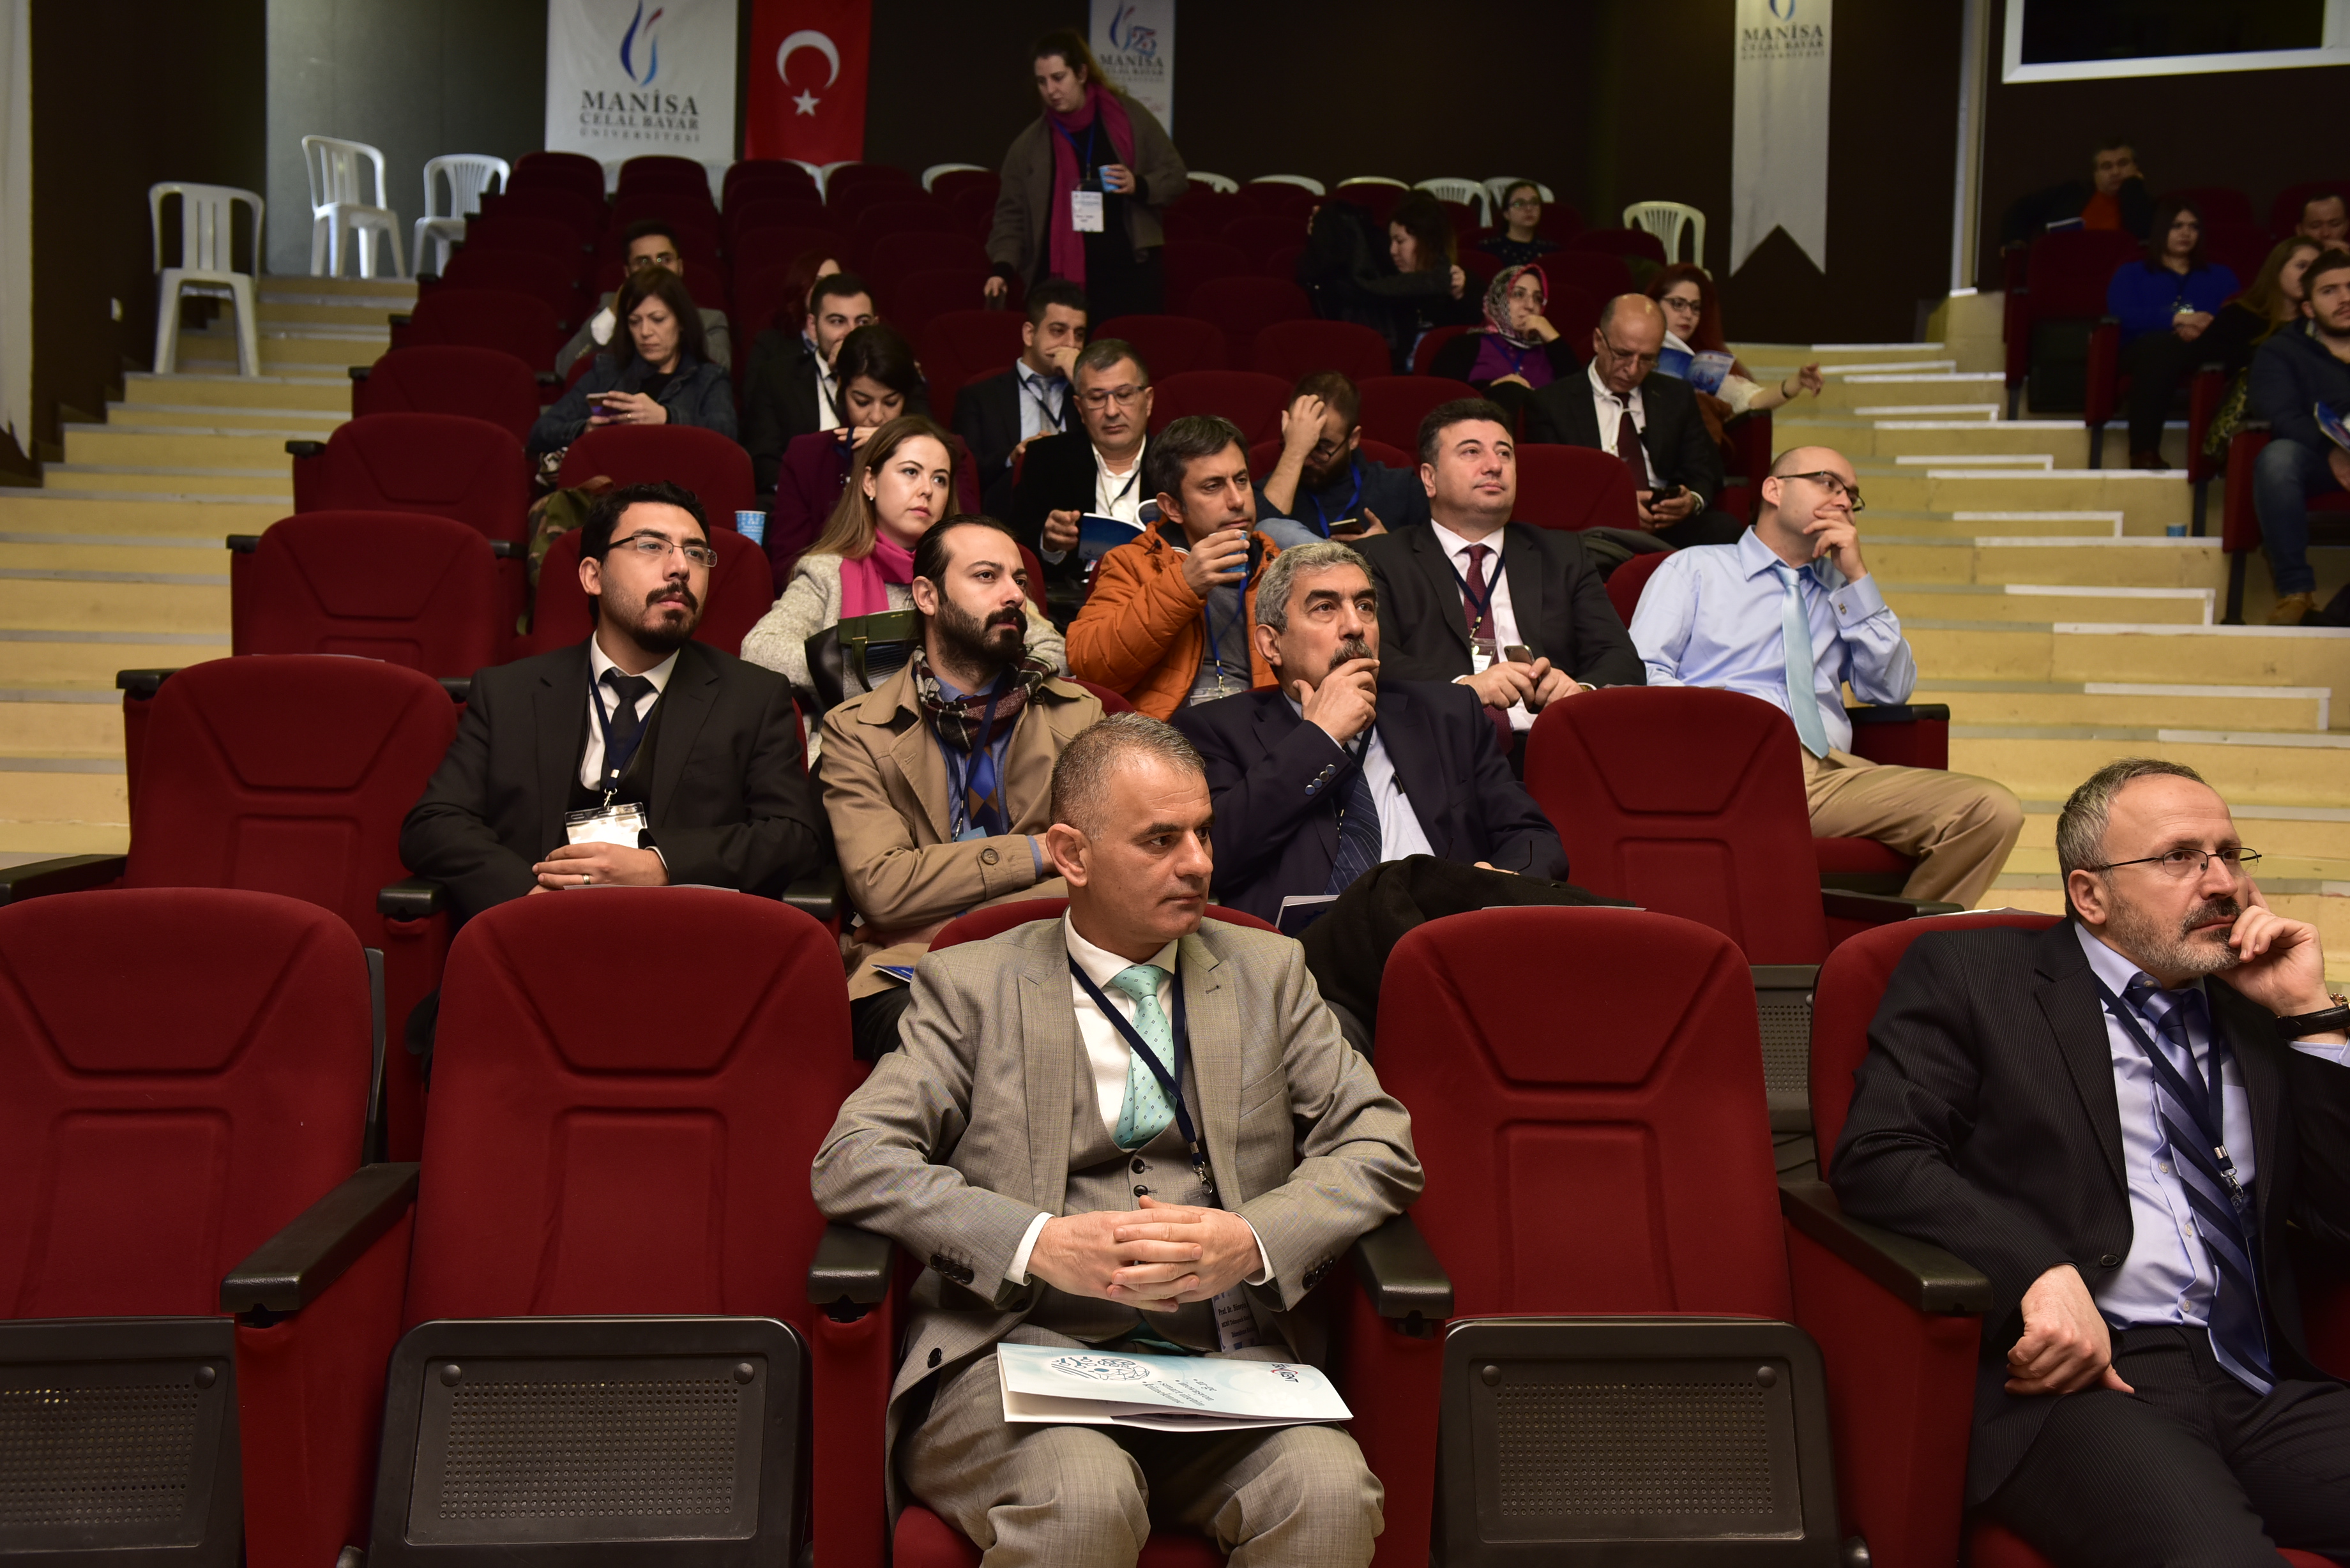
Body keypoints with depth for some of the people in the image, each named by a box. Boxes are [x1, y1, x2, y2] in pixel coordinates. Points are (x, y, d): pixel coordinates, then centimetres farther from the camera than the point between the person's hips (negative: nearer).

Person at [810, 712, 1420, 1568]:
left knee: (1331, 1492, -29)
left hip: (1227, 1360, 2)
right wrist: (1036, 1244, -16)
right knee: (1085, 1498, -33)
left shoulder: (1267, 972, 17)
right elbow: (854, 1158, -1)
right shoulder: (971, 984, 10)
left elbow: (1379, 1147, 9)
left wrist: (1255, 1241, -11)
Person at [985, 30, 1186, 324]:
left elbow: (1177, 177, 8)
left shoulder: (1130, 118, 4)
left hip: (1131, 275, 0)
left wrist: (1140, 186, -12)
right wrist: (1003, 268, -9)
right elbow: (1012, 215, 7)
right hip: (1060, 282, 1)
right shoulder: (1028, 144, 6)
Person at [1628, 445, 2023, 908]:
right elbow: (1641, 676, 6)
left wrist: (1856, 575, 13)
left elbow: (1892, 690, 17)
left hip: (1829, 772, 4)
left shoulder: (1844, 592, 31)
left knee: (1993, 809, -20)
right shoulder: (1694, 568, 20)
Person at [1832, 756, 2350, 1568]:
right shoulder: (1968, 974, 7)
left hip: (2264, 1386, 5)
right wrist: (2042, 1272, -19)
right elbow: (1876, 1157, -5)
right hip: (2078, 1379, -5)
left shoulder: (2257, 1010, 21)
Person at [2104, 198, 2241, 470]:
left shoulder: (2220, 277, 32)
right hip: (2143, 353, -1)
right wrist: (2178, 319, -11)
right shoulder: (2131, 274, 27)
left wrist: (2203, 327, -14)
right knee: (2161, 345, -40)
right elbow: (2123, 315, 3)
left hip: (2204, 353, 1)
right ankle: (2143, 450, -46)